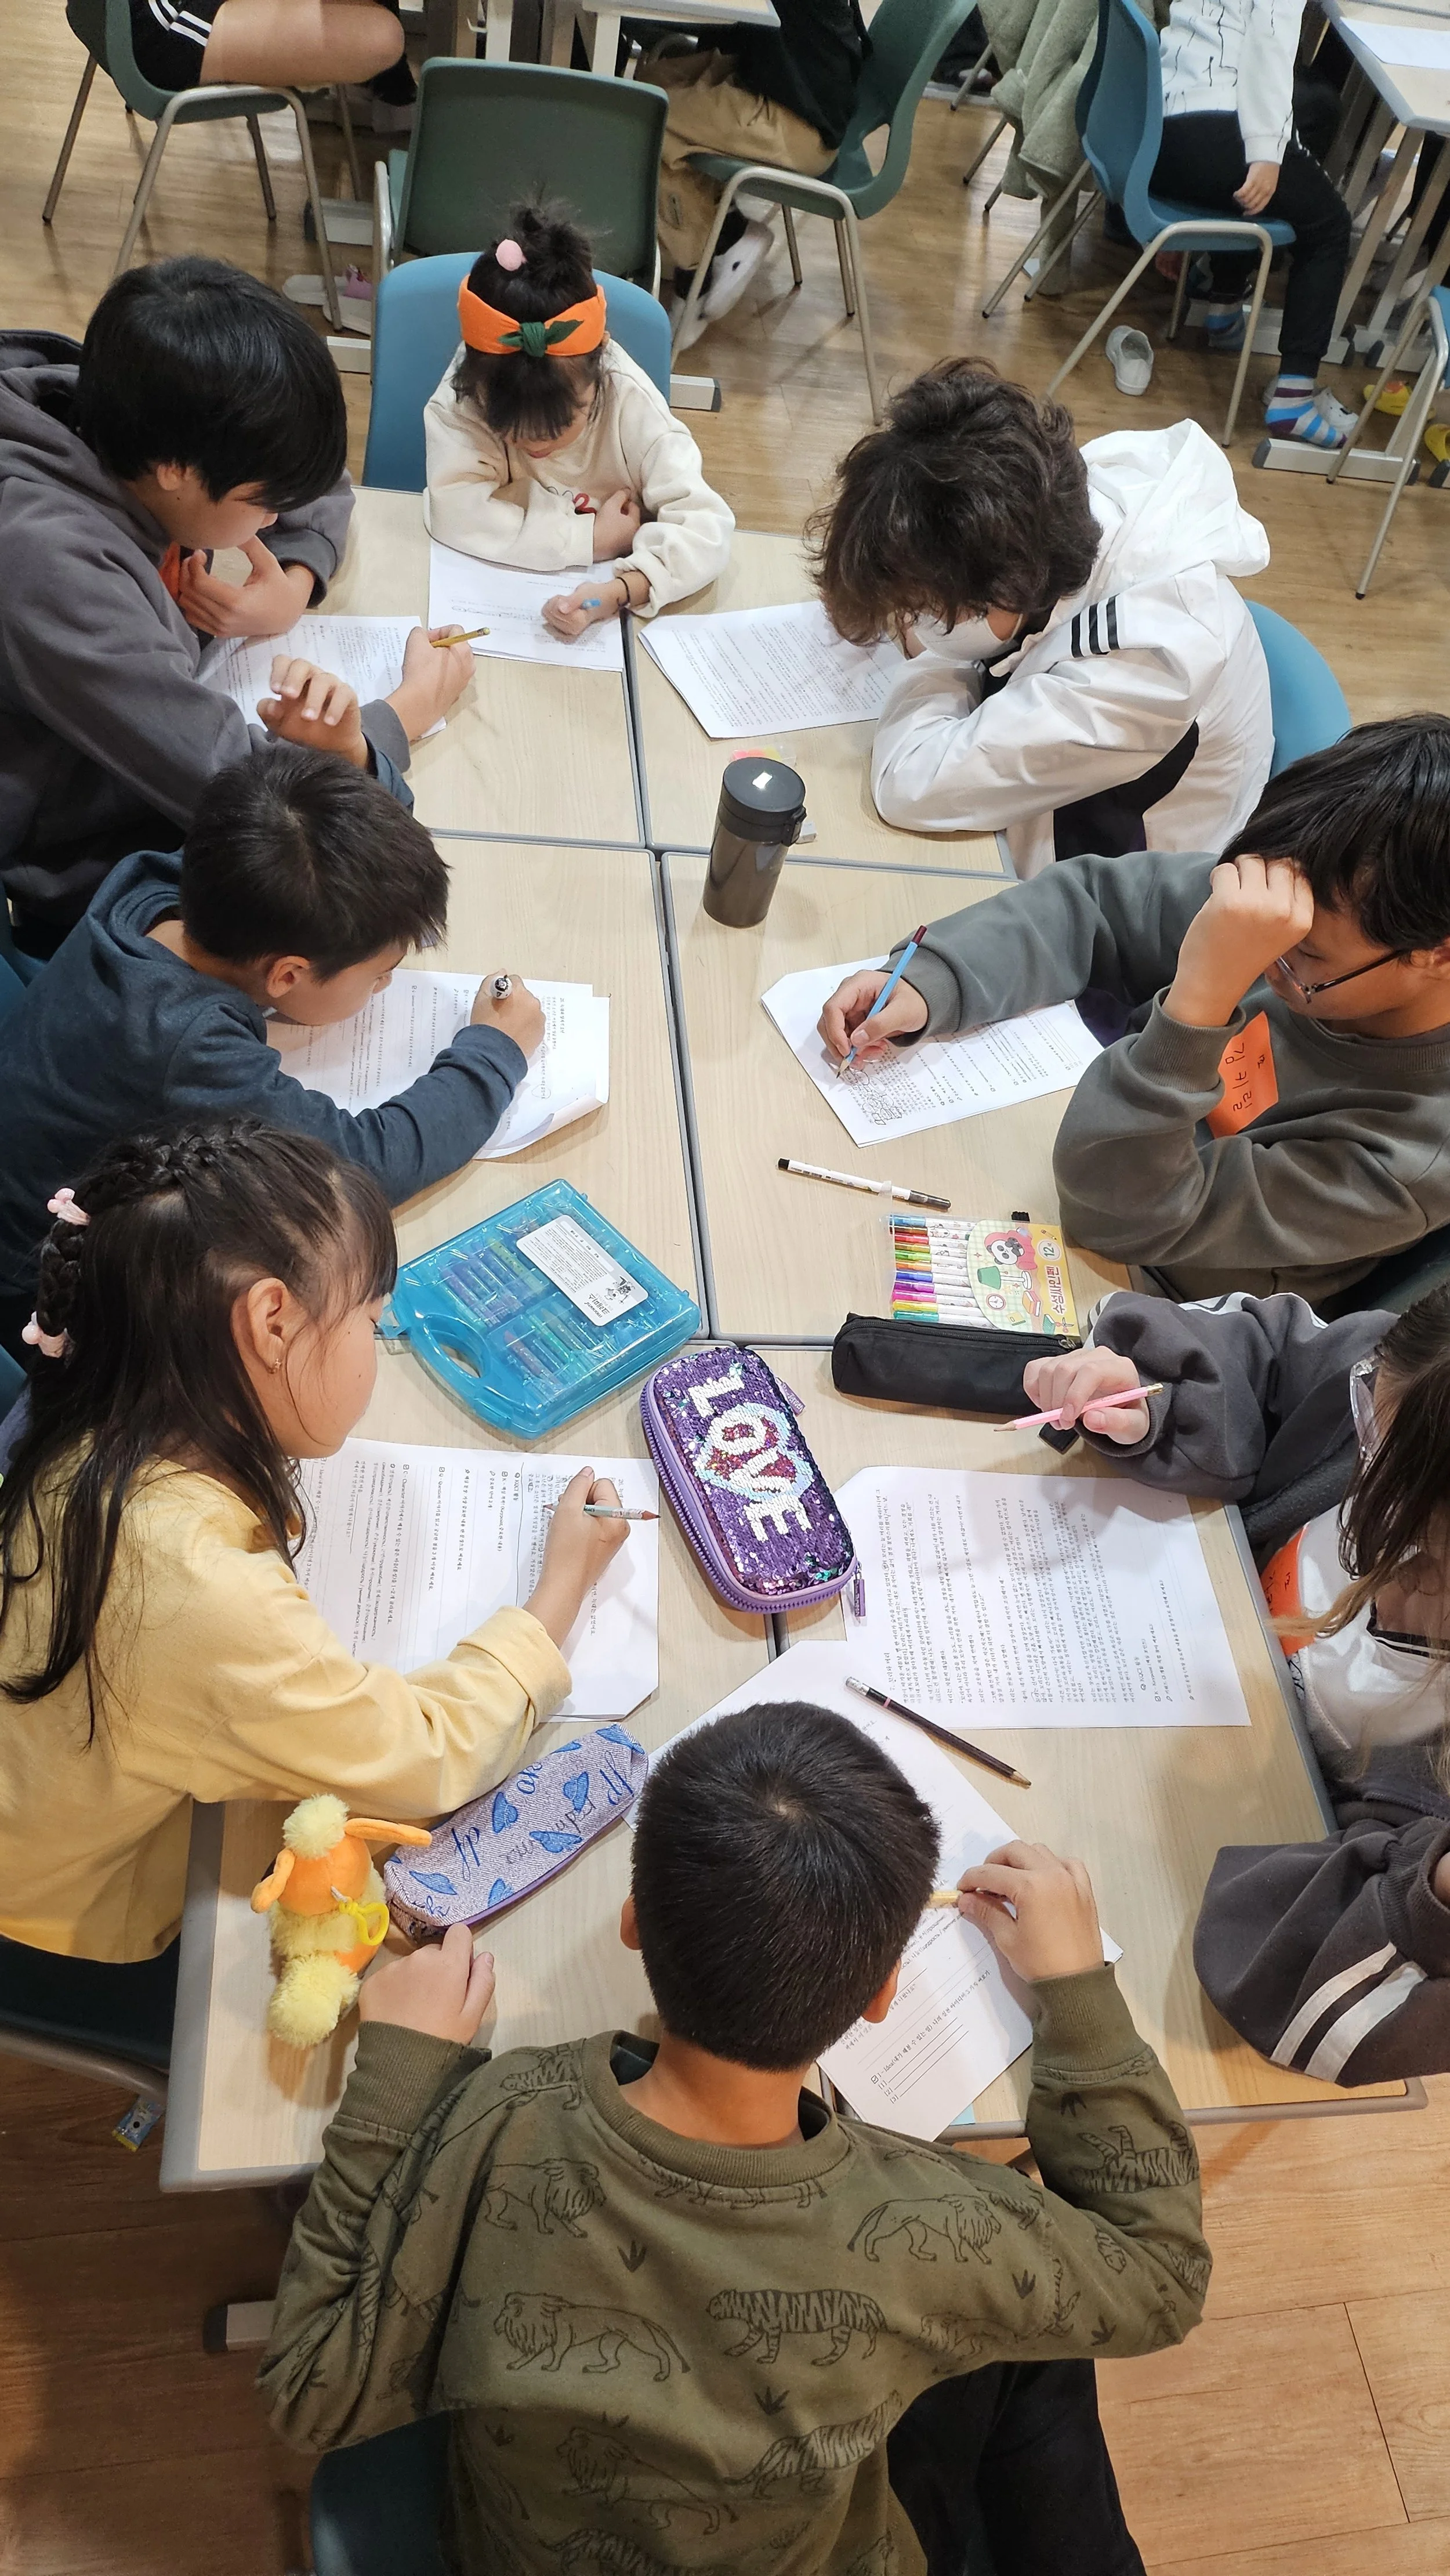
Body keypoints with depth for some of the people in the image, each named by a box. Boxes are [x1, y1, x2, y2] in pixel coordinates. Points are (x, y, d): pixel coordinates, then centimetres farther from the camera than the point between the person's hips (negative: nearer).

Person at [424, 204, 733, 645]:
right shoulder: (466, 390, -19)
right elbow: (456, 513, -30)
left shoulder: (629, 399, -20)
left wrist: (618, 591, -44)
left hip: (598, 593, 0)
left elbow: (706, 527, -27)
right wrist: (594, 537, -27)